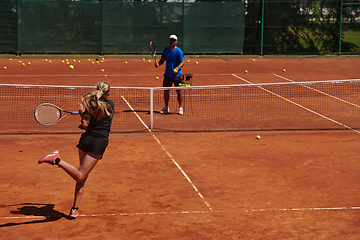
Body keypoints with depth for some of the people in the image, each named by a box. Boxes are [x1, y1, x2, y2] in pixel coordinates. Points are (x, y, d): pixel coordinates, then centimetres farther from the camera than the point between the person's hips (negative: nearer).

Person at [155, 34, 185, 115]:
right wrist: (158, 64, -6)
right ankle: (166, 108, 20)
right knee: (166, 91, 8)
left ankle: (180, 108, 7)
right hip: (167, 74, 5)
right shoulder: (165, 50, 6)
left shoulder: (179, 51, -9)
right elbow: (163, 59, 14)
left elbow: (182, 62, -12)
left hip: (177, 75, -5)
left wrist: (178, 68, -29)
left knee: (178, 91, -3)